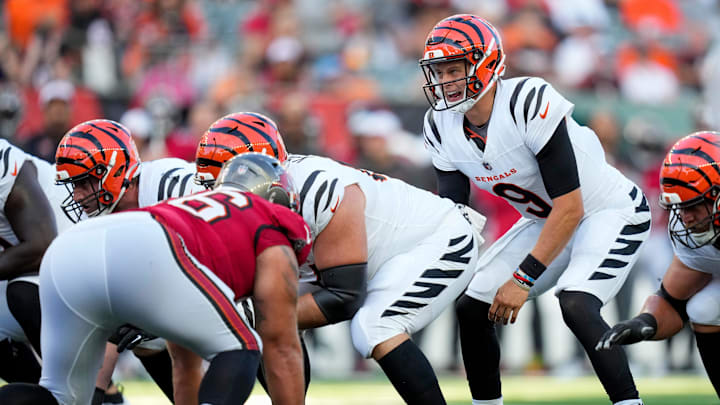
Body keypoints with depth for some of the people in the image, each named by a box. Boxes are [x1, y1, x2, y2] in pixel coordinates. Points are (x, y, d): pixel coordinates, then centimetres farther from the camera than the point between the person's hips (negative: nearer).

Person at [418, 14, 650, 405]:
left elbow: (570, 208, -29)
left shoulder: (530, 103, -32)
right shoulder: (443, 127, -9)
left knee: (576, 306, -30)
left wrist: (522, 279, -28)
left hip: (610, 212, -8)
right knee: (472, 307, 2)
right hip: (544, 222, 8)